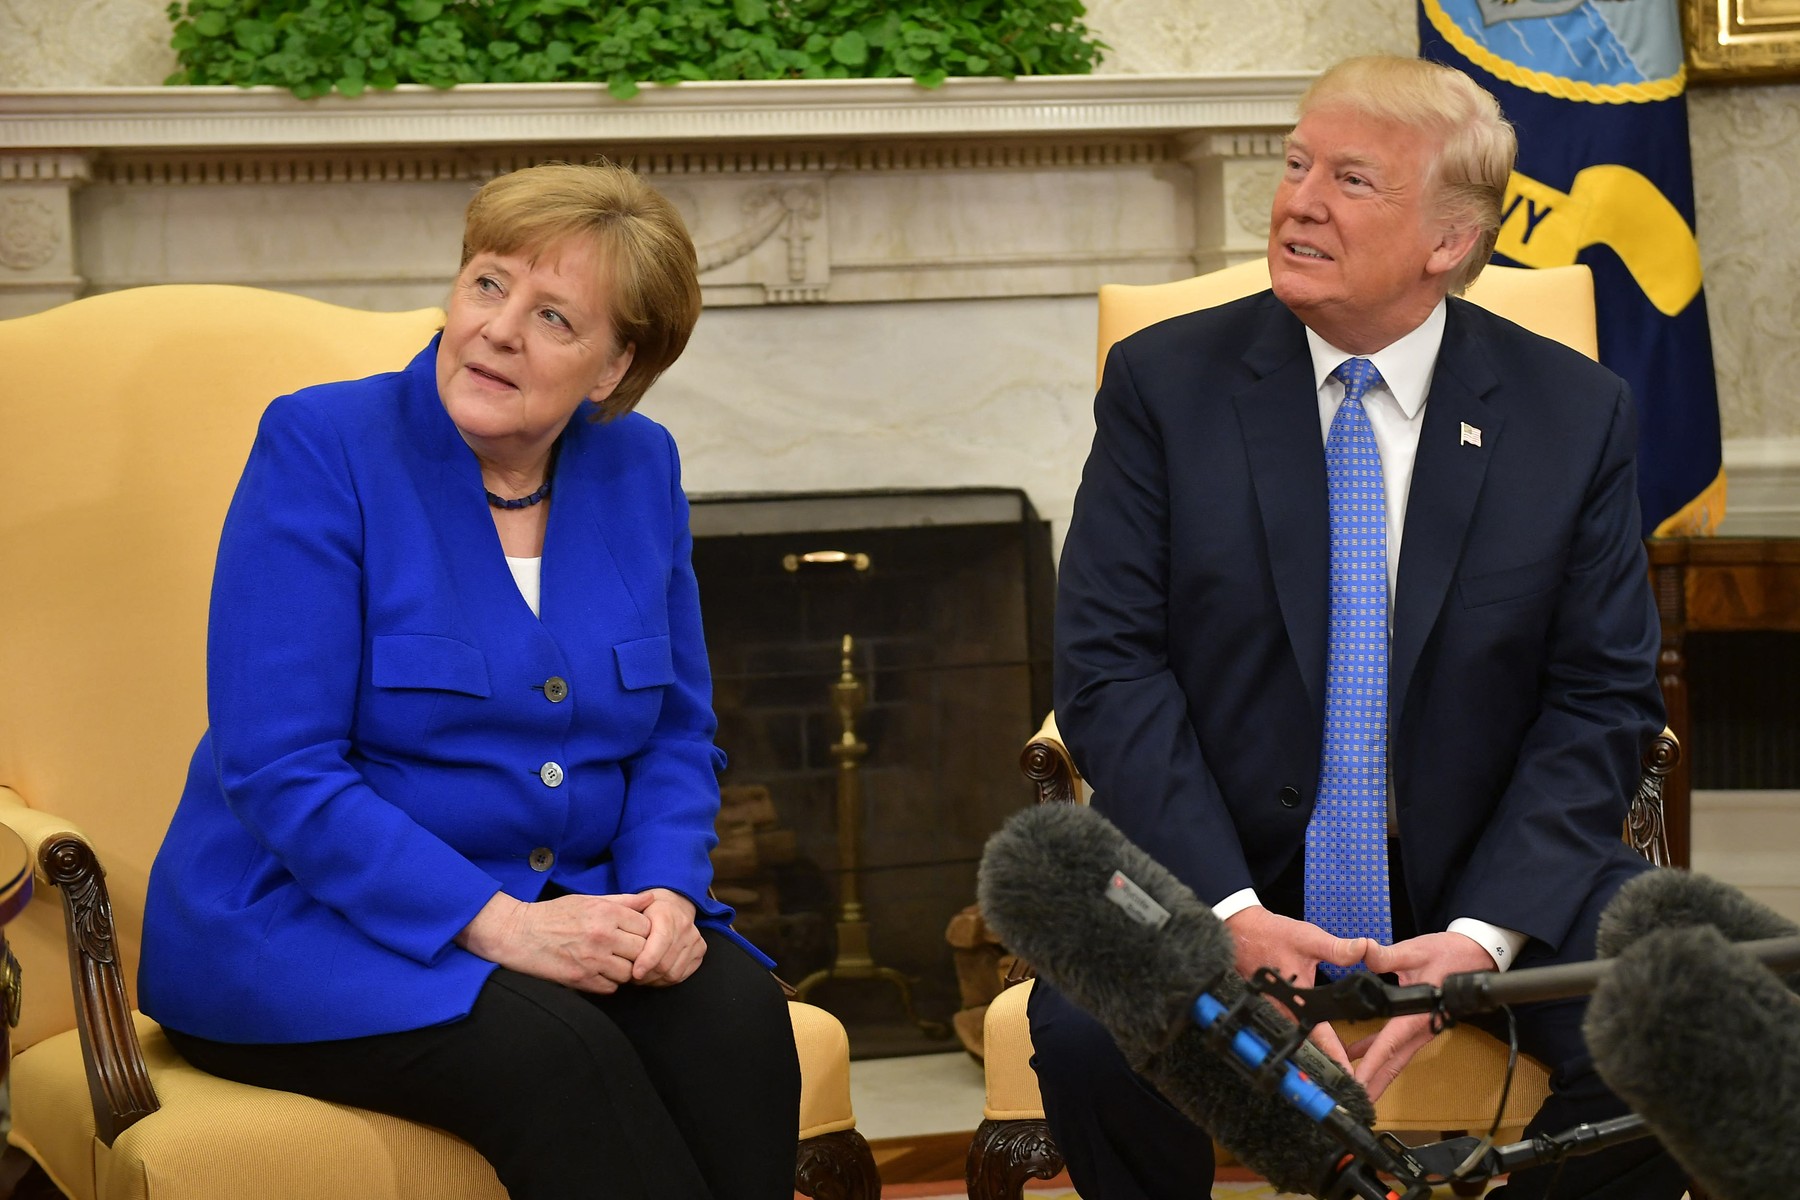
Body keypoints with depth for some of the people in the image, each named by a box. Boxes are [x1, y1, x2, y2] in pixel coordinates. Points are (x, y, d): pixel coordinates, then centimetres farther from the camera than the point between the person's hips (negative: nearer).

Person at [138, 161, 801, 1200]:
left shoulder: (638, 467, 7)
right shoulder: (321, 450, -10)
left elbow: (678, 735, 13)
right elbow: (280, 771, -16)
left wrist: (667, 894, -9)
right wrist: (497, 922, -23)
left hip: (567, 911, 5)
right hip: (310, 922, -5)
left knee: (736, 1014, -26)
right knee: (553, 1051, -33)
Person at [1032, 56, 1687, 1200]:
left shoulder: (1578, 412, 0)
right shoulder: (1164, 383, -1)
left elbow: (1604, 699, -2)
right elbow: (1109, 666, -6)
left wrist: (1486, 932, -16)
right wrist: (1230, 912, -19)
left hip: (1489, 870, 1)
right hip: (1223, 860, 0)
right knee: (1085, 1031, -29)